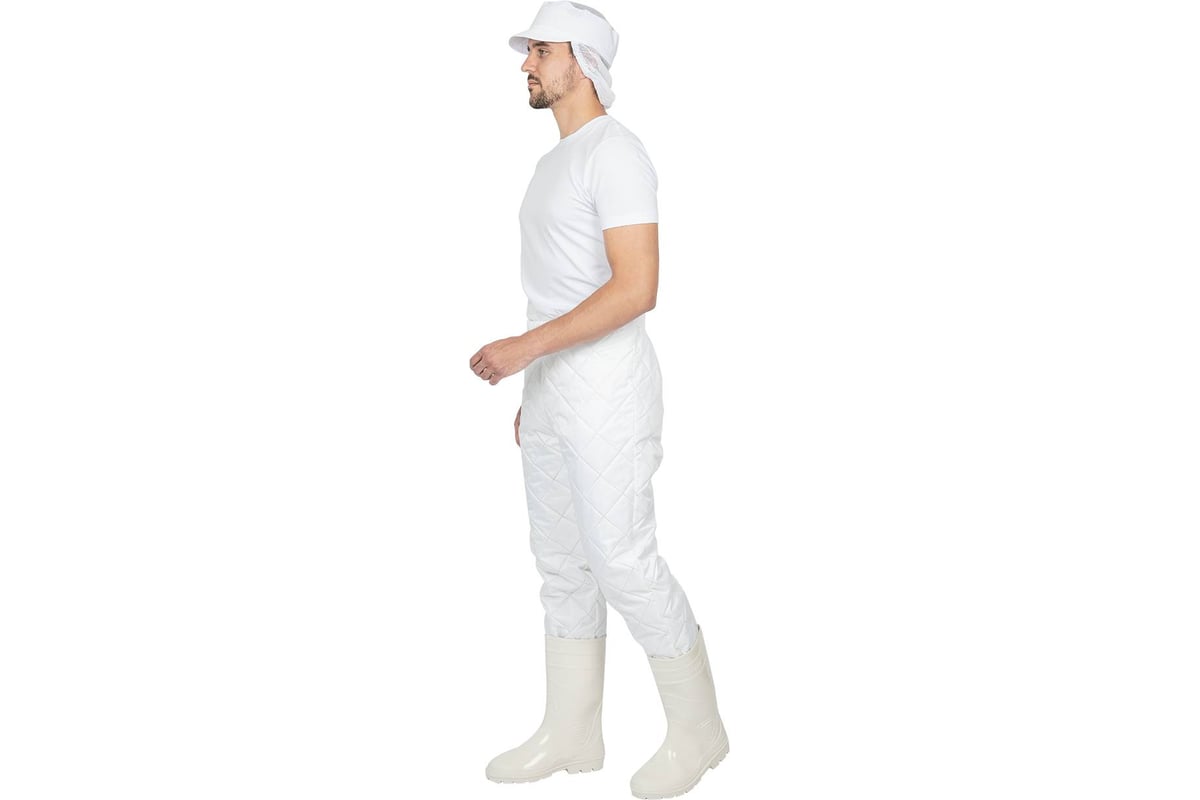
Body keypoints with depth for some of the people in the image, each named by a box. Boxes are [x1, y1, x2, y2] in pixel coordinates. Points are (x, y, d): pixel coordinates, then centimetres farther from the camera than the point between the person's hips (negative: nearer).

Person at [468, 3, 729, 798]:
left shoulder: (616, 152, -16)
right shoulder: (560, 162, 17)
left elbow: (637, 289, -24)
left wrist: (525, 349, -26)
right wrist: (536, 389, 22)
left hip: (607, 397, -10)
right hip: (557, 396, 10)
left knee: (624, 564, -5)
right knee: (563, 560, 12)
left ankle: (697, 727, 12)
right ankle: (572, 732, 23)